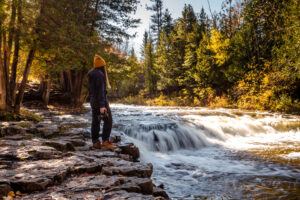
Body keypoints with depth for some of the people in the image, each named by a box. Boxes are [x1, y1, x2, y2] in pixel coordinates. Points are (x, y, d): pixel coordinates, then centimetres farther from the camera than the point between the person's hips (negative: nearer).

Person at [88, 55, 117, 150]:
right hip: (101, 101, -9)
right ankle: (105, 141, -8)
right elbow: (100, 91, -22)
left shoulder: (91, 74, 12)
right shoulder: (100, 75, -16)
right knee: (108, 120, -4)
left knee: (95, 121, 9)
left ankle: (95, 142, 11)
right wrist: (102, 106, -24)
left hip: (93, 101, 9)